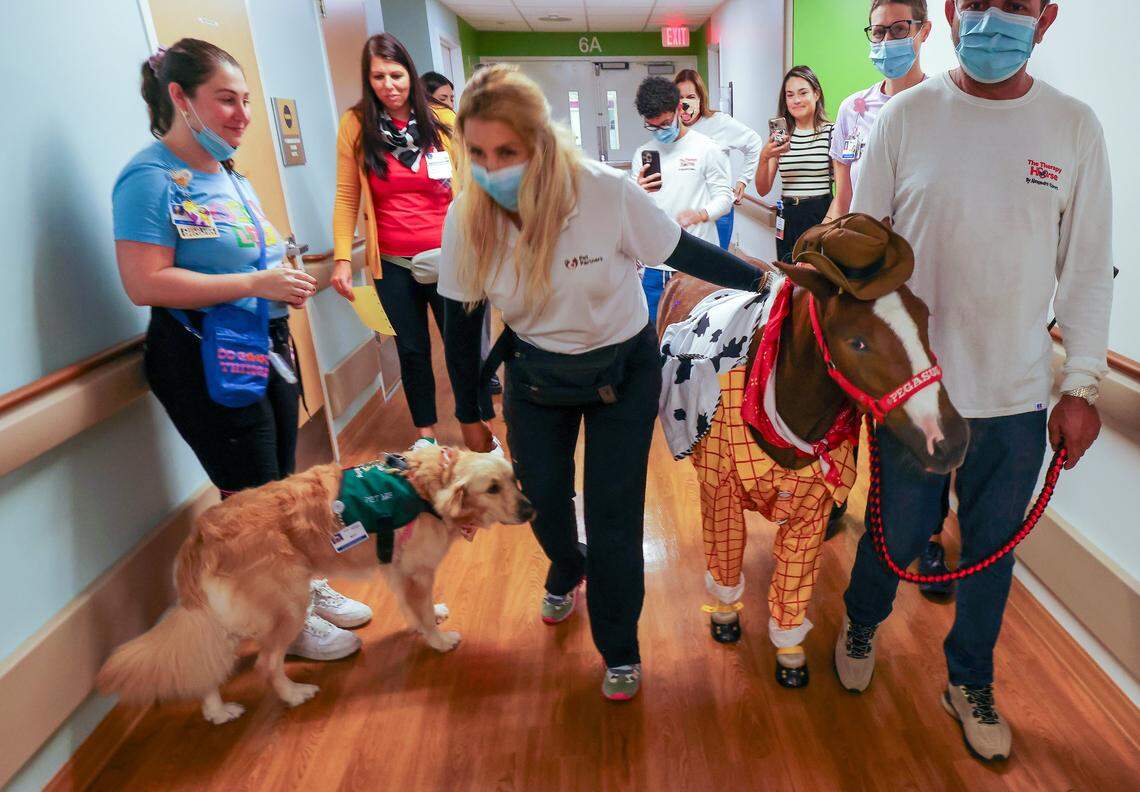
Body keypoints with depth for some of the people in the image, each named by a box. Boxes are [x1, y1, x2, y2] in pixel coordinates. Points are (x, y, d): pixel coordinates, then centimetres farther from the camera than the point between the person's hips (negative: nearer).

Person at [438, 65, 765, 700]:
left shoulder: (607, 191, -27)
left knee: (613, 517, 0)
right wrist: (469, 415, 3)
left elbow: (684, 253, -12)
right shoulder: (467, 217, -18)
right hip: (535, 376, 3)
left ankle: (620, 648, 26)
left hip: (623, 372, -2)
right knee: (544, 499, 16)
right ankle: (568, 572, 53)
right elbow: (462, 324, -5)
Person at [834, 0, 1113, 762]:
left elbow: (1088, 270, 3)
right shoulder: (906, 116, -5)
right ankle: (862, 625, 46)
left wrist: (1083, 387, 1)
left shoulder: (1074, 126, 0)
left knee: (992, 547, 16)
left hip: (1017, 398, 2)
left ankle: (971, 683, 41)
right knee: (897, 533, 13)